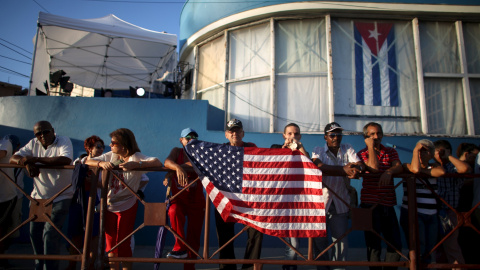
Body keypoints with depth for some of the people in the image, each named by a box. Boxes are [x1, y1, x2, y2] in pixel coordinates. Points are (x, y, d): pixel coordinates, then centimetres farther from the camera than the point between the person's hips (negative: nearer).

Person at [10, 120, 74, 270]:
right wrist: (27, 163, -25)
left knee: (50, 233, -11)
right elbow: (13, 158, -3)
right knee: (35, 233, 12)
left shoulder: (64, 141, -12)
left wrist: (36, 159, -28)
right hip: (38, 197, 6)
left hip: (60, 197, -5)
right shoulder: (34, 144, 3)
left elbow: (66, 160, -31)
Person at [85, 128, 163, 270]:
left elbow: (157, 163, -27)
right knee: (110, 243, 13)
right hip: (109, 205, 5)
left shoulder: (136, 157, -13)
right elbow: (88, 162, 0)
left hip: (127, 206, -5)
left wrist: (135, 165, -41)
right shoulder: (110, 156, 4)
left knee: (122, 244, 1)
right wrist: (101, 163, -21)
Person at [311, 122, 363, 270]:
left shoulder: (347, 149, 10)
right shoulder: (318, 150, 2)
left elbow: (360, 166, -4)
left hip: (340, 202, 2)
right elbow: (319, 166, -19)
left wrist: (355, 168, -28)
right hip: (321, 200, -2)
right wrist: (344, 171, -29)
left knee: (341, 239, 4)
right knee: (320, 239, 4)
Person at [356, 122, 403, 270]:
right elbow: (374, 168, -15)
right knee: (374, 245, 3)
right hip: (370, 204, -4)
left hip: (388, 204, 4)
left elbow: (399, 166, -4)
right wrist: (371, 146, -9)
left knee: (395, 244, 8)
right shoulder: (362, 153, 2)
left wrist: (389, 171, -25)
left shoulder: (391, 151, 14)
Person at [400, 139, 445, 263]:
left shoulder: (434, 166, 12)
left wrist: (422, 171, -7)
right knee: (418, 250, -10)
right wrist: (415, 149, -10)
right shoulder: (407, 166, 2)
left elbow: (441, 172, -12)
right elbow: (415, 169, -22)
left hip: (431, 216, 4)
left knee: (429, 251, 7)